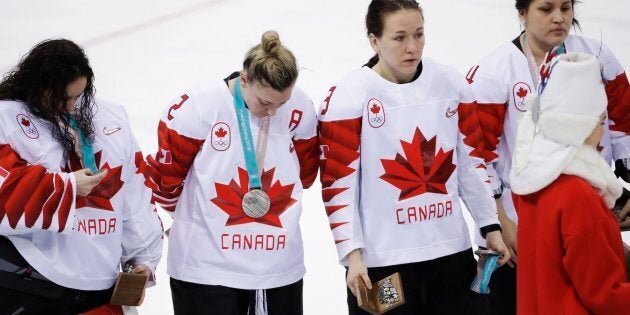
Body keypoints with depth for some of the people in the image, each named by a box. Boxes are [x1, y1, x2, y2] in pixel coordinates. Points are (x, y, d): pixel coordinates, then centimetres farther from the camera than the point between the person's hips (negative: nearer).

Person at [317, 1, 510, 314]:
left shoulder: (451, 84, 4)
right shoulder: (348, 97, -9)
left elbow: (471, 161, 12)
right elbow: (338, 183, -8)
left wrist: (490, 227, 11)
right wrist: (351, 253, -13)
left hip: (451, 251, 4)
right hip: (381, 260, -4)